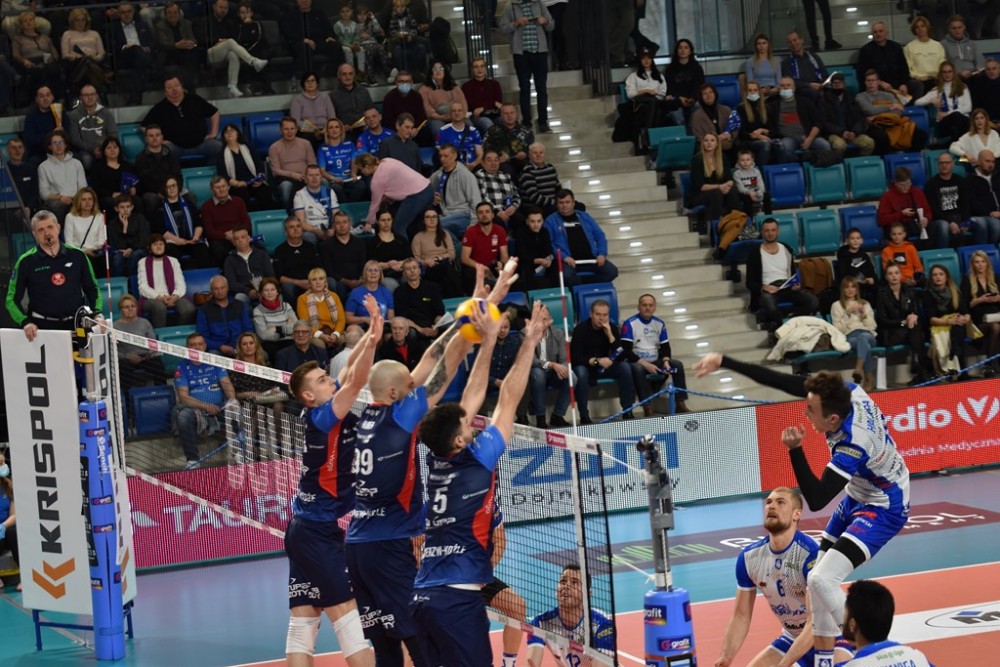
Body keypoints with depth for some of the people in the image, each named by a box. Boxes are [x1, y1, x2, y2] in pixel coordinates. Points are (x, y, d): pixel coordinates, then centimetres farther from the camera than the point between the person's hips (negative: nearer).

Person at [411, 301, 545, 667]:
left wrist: (488, 341, 21)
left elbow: (472, 398, 18)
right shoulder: (475, 462, -7)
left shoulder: (437, 461, 9)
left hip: (423, 597, 7)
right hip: (458, 598, -7)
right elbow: (508, 400, -1)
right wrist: (529, 342, 5)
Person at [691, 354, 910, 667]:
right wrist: (724, 362, -11)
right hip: (858, 498, 9)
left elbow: (816, 500, -28)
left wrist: (795, 450, -36)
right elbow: (782, 381, -9)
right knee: (819, 580, 8)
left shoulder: (852, 446, -36)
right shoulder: (846, 391, -18)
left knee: (822, 579, -23)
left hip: (882, 510, -9)